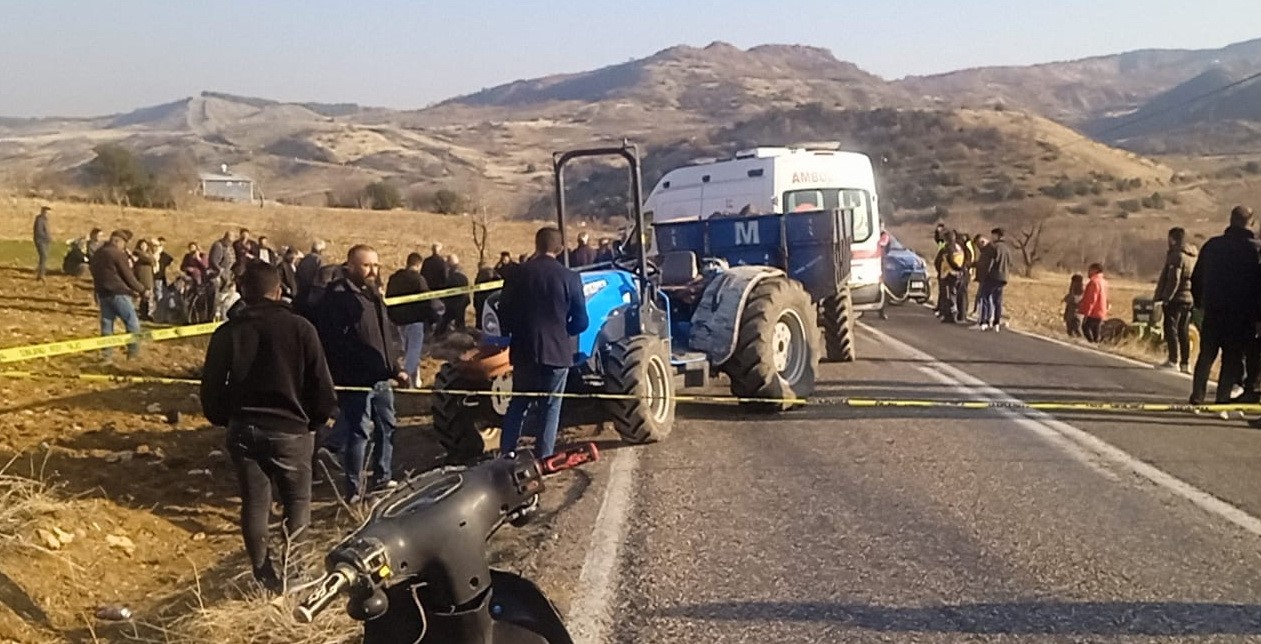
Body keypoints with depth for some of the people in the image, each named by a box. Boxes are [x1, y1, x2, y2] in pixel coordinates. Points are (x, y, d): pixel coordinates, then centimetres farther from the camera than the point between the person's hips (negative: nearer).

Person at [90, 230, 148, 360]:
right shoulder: (118, 254, -11)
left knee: (106, 322, 12)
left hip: (102, 293, 8)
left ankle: (106, 352, 10)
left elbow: (93, 270, 19)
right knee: (132, 322, 0)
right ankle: (134, 351, -1)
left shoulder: (97, 254, 13)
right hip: (118, 293, -8)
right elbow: (128, 276, -11)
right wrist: (141, 290, -2)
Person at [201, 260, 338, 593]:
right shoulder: (299, 328, -10)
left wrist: (225, 420, 15)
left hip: (243, 430, 2)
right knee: (297, 503, 13)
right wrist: (315, 420, 8)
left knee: (254, 505, 14)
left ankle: (267, 580, 20)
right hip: (290, 429, -2)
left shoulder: (227, 332, -4)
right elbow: (322, 387, -9)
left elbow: (211, 389, -2)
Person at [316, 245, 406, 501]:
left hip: (381, 377, 9)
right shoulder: (337, 296, -14)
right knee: (360, 432, -4)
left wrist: (396, 368, 19)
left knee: (387, 426, 16)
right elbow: (333, 342, -21)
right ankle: (354, 489, 6)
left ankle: (382, 477, 30)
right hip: (356, 379, -9)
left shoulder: (372, 294, 16)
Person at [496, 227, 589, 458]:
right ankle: (543, 457, 9)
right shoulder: (569, 278, -8)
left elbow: (504, 312, 1)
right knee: (550, 407, 8)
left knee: (518, 404, 15)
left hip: (524, 351, 2)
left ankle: (506, 454, 15)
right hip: (557, 351, -2)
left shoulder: (518, 274, -4)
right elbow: (581, 322, -4)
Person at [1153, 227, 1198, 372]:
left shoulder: (1177, 255, -13)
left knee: (1171, 329, -3)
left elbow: (1173, 280, -19)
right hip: (1190, 299, 8)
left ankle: (1173, 360, -6)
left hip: (1176, 298, -8)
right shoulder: (1195, 256, 13)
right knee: (1184, 331, 11)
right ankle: (1185, 363, 12)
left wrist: (1165, 297, -16)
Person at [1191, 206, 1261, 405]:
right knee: (1232, 359, 4)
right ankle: (1223, 398, 1)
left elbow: (1196, 279, 9)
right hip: (1241, 315, -3)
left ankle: (1197, 396, 8)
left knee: (1206, 355, 11)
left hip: (1212, 312, 3)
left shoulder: (1212, 245, 4)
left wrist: (1199, 303, 19)